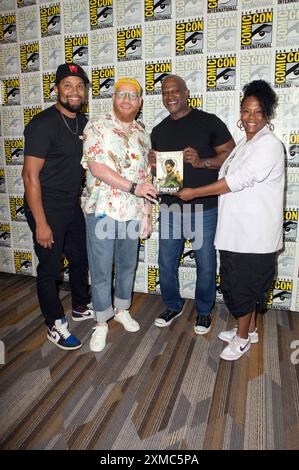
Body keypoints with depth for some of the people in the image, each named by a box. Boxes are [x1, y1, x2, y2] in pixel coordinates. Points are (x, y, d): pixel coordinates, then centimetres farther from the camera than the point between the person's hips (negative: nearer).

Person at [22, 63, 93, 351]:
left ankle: (81, 307, 42)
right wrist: (40, 223, -21)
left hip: (73, 205, 8)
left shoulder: (83, 122, 7)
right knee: (49, 268, 5)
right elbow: (30, 175, -19)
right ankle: (56, 326, 23)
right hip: (47, 208, -8)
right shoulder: (43, 124, -16)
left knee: (81, 259, 19)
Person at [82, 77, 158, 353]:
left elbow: (146, 178, 12)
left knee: (128, 265, 16)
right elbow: (95, 166, -16)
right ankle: (101, 323, 21)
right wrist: (133, 187, -20)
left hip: (133, 214, 5)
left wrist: (147, 214, 8)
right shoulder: (97, 128, -3)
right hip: (102, 211, -4)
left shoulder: (143, 135, 11)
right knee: (101, 270, 3)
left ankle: (122, 310, 37)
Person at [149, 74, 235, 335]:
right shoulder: (159, 131, 12)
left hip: (204, 208, -4)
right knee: (166, 262, 11)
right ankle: (173, 305, 34)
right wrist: (153, 163, -2)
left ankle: (204, 310, 30)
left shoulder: (209, 122, -3)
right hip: (170, 207, 4)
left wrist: (202, 162, -20)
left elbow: (231, 154, -5)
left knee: (206, 264, 7)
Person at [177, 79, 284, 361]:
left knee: (242, 284, 3)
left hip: (254, 233, -8)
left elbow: (237, 181, -22)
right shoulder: (246, 143, 14)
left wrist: (193, 192, -17)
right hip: (237, 229, 8)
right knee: (246, 282, 18)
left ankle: (243, 337, 23)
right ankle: (249, 329, 35)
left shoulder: (269, 145, -15)